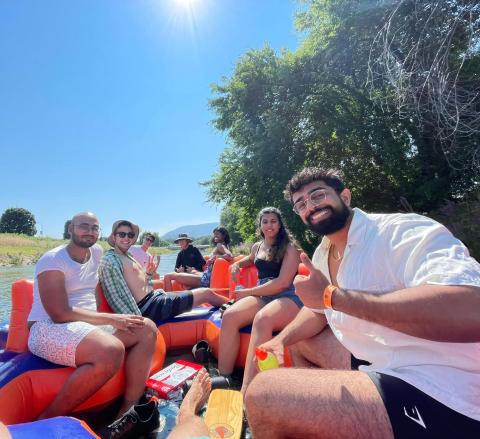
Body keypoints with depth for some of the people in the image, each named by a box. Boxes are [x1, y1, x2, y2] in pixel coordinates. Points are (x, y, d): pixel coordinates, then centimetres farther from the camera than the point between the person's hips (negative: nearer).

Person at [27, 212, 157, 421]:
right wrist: (112, 319, -18)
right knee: (111, 350, -35)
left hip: (87, 325, 8)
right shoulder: (52, 260, -11)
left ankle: (128, 411, -10)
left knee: (147, 329, -11)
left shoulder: (97, 252, 9)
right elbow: (61, 314, -19)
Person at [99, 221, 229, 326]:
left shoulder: (128, 257, 17)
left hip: (155, 296, 9)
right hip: (150, 307, -9)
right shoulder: (109, 261, -11)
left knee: (206, 293, 15)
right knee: (206, 294, -2)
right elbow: (117, 296, -19)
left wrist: (148, 274, 9)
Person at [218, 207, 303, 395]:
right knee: (229, 316, -26)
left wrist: (247, 292, -6)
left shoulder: (289, 247, 2)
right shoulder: (257, 247, 19)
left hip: (288, 298, -5)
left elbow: (283, 282, -8)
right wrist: (236, 264, 23)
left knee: (262, 319, -39)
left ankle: (246, 392, -43)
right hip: (261, 296, 5)